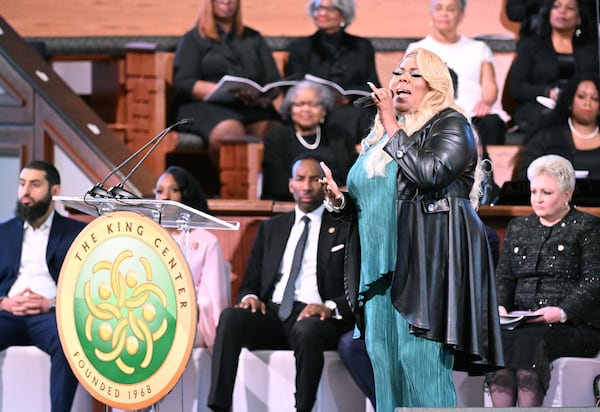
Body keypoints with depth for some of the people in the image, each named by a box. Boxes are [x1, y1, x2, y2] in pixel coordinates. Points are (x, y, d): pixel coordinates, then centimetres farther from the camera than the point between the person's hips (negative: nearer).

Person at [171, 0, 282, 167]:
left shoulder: (254, 39, 28)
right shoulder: (193, 39, 18)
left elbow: (273, 80, 19)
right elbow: (182, 84, 3)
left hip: (253, 108, 2)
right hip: (206, 106, -2)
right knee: (230, 130, -39)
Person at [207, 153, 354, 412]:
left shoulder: (344, 229, 10)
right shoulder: (271, 228, 23)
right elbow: (250, 282, 21)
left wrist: (331, 307, -18)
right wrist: (250, 297, -4)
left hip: (316, 318, -3)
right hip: (272, 314, 4)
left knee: (307, 329, -40)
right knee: (230, 317, -28)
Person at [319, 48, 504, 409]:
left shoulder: (451, 125, 0)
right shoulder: (381, 135, 22)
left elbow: (428, 173, -19)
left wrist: (392, 125, -10)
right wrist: (340, 200, 4)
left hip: (428, 265, -7)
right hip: (381, 268, 7)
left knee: (420, 361, -14)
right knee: (384, 363, 3)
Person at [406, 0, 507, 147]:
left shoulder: (479, 49, 29)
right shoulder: (417, 49, 24)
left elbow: (490, 86, 15)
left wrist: (486, 102, -10)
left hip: (475, 112, 1)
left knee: (492, 123, -35)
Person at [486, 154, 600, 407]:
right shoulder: (518, 227, 26)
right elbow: (503, 275, 21)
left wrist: (563, 312, -19)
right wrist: (500, 306, -2)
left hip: (575, 324, -4)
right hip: (521, 322, 4)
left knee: (529, 342, -36)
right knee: (498, 340, -31)